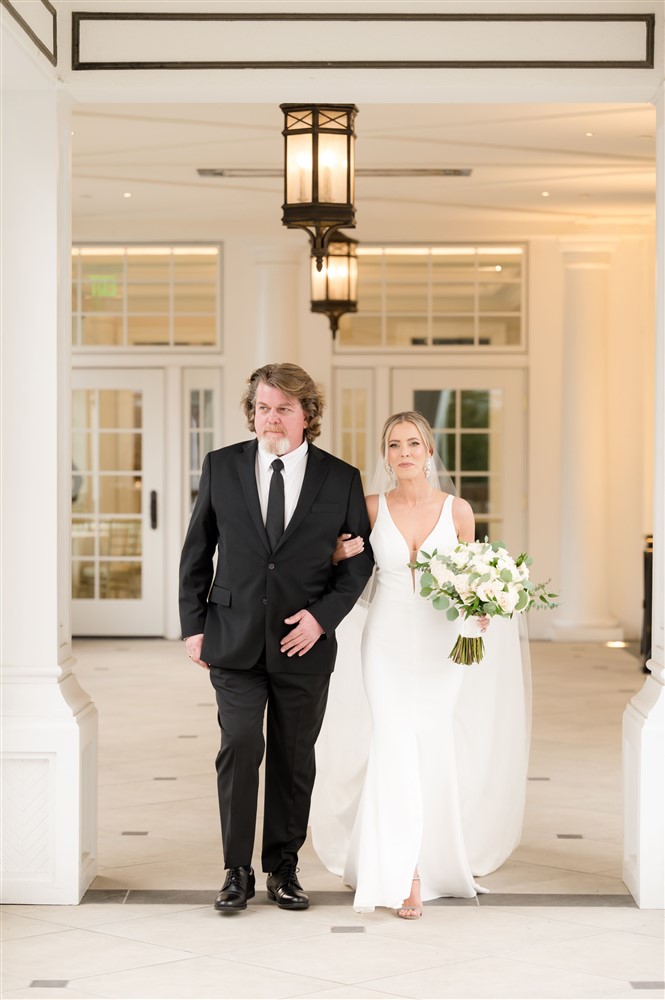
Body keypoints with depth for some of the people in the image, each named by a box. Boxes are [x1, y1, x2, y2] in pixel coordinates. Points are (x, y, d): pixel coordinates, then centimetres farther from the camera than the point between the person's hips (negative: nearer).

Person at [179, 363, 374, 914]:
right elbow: (196, 553, 8)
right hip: (234, 640, 0)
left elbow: (360, 559, 5)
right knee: (240, 748, -8)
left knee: (294, 758, 8)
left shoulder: (341, 479, 0)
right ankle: (238, 871, 2)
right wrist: (194, 625, 3)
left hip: (304, 643, 0)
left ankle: (284, 867, 21)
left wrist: (323, 615, -8)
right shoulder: (221, 466, 3)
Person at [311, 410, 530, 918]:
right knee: (395, 745, -8)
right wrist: (342, 554, -10)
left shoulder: (458, 510, -2)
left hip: (441, 642, 1)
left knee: (432, 748, 7)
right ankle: (404, 874, -4)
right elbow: (349, 563, 13)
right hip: (388, 639, 0)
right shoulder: (371, 508, -2)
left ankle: (436, 855, 26)